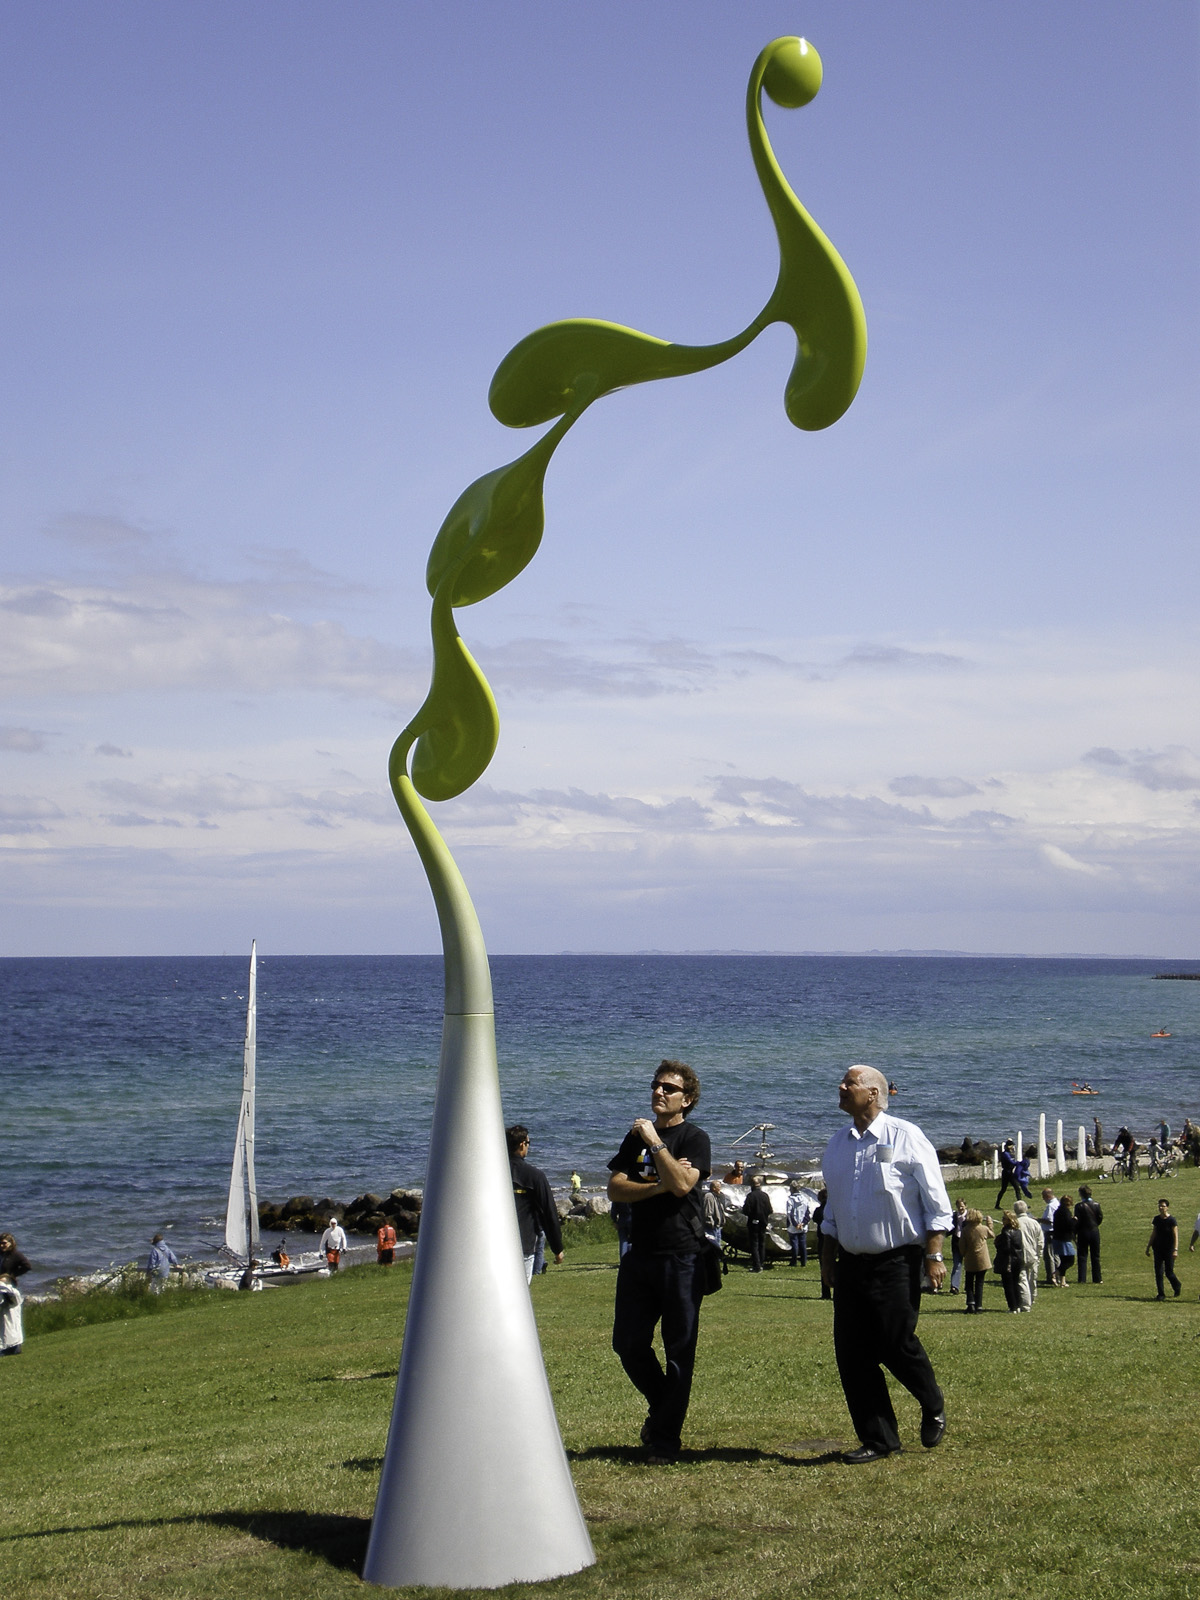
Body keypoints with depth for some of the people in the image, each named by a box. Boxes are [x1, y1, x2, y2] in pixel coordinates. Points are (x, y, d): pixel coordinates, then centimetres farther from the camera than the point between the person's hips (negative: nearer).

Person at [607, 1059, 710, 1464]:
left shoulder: (694, 1138, -2)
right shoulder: (635, 1137, 14)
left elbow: (682, 1184, -19)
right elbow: (615, 1188, 3)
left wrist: (655, 1142, -16)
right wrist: (659, 1184, -11)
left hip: (682, 1257, -5)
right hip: (640, 1255, 5)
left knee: (679, 1351, 0)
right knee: (628, 1343, 5)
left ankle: (665, 1439, 8)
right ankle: (661, 1406, 29)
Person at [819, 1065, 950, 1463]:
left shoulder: (905, 1138, -7)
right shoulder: (838, 1144, 10)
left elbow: (936, 1202, -6)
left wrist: (934, 1255, -10)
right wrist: (828, 1255, 17)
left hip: (896, 1262, -6)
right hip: (851, 1263, 6)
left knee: (896, 1346, -6)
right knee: (851, 1354, 1)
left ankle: (933, 1408, 25)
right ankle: (877, 1440, 12)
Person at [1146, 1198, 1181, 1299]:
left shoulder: (1171, 1220, -11)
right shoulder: (1156, 1219, 5)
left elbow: (1176, 1236, -13)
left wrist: (1175, 1249, -21)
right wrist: (1148, 1247, 14)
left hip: (1169, 1249, -5)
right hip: (1158, 1248, 5)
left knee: (1169, 1272, 0)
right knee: (1158, 1272, 1)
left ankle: (1177, 1286, 29)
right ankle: (1161, 1294, 7)